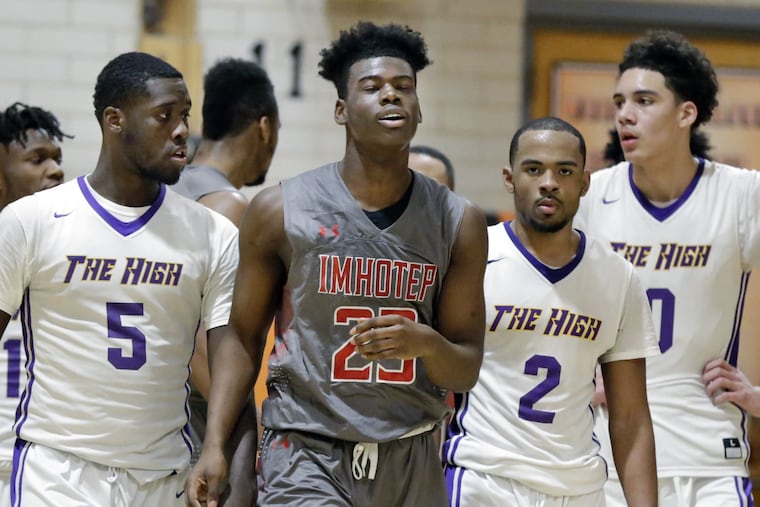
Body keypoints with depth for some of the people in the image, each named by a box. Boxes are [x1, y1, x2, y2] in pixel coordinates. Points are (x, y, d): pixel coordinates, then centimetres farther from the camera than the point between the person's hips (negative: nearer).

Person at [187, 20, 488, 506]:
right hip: (304, 453, -3)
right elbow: (242, 335, 5)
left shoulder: (460, 223, 3)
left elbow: (466, 372, 5)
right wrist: (214, 444, -5)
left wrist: (425, 342, -18)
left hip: (412, 462, 3)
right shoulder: (280, 210, -2)